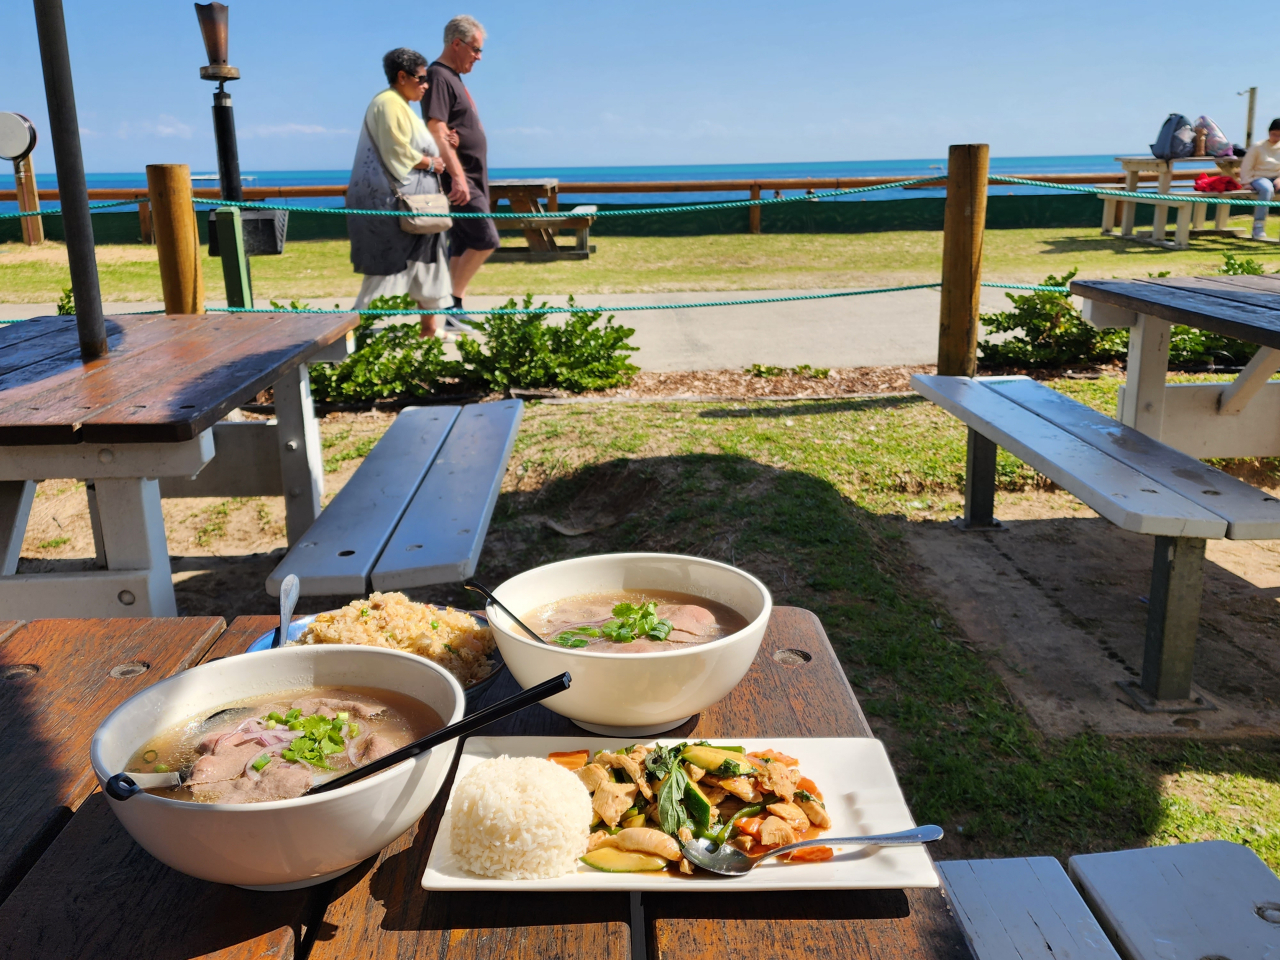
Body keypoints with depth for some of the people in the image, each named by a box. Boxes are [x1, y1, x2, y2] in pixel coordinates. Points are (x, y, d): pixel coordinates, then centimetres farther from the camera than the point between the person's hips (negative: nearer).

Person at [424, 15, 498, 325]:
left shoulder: (453, 78, 20)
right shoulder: (438, 76, -11)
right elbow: (436, 131, -20)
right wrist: (457, 177, -26)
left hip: (471, 179, 10)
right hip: (458, 181, -10)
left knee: (463, 247, 10)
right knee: (486, 239, -14)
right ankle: (453, 302, -7)